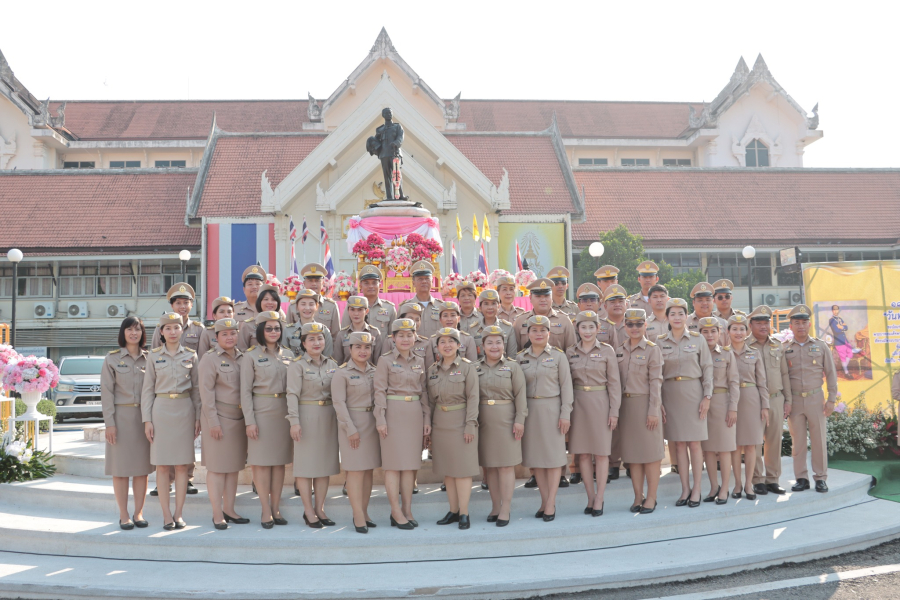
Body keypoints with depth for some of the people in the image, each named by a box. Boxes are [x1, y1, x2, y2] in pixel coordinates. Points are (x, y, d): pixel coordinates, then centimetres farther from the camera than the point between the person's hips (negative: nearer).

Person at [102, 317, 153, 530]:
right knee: (120, 467, 1)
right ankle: (124, 515, 11)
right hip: (121, 416, -2)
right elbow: (106, 392, -2)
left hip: (144, 416, 2)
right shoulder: (112, 359, 2)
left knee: (142, 467, 5)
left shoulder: (149, 358, 7)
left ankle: (138, 513, 14)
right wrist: (109, 422, -9)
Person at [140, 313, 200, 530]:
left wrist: (198, 418, 3)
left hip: (185, 411, 1)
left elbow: (196, 389, 9)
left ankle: (178, 514, 11)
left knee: (182, 465, 3)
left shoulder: (191, 355, 7)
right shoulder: (154, 355, 5)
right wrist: (147, 420, -3)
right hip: (161, 411, -1)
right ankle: (166, 515, 8)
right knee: (162, 465, 1)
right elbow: (147, 389, 4)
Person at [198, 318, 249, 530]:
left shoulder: (242, 358, 11)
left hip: (239, 419, 6)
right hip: (218, 418, -6)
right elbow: (206, 392, -10)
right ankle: (217, 514, 5)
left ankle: (229, 510, 20)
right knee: (217, 466, -1)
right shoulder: (209, 359, -6)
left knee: (234, 466, 10)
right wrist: (213, 422, -15)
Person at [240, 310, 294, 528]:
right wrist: (249, 421, -10)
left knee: (280, 461, 7)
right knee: (262, 462, -1)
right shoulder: (251, 355, -1)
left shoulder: (288, 355, 11)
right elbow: (245, 390, -4)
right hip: (261, 411, -4)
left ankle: (276, 509, 15)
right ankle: (266, 511, 6)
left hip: (284, 411, 4)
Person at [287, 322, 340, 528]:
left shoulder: (332, 364, 11)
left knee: (325, 462, 7)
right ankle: (308, 511, 9)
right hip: (307, 417, -5)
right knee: (306, 463, 0)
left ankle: (320, 509, 17)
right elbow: (293, 394, -12)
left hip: (328, 418, 5)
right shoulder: (297, 365, -5)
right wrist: (294, 421, -19)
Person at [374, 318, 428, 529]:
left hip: (415, 415, 4)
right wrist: (380, 419, -13)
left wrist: (427, 418, 7)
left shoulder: (420, 362, 11)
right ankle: (396, 512, 5)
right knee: (394, 463, -2)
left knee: (411, 463, 6)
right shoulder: (385, 361, -1)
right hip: (393, 414, -4)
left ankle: (407, 510, 14)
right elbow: (380, 391, -6)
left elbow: (424, 392, 13)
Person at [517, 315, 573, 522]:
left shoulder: (558, 356, 0)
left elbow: (566, 385, -2)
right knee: (535, 456, 6)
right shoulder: (520, 358, 6)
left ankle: (550, 503, 6)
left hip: (552, 409, -3)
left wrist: (565, 413, -8)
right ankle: (545, 501, 16)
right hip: (529, 410, 3)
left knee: (553, 455, 0)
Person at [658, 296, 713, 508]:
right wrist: (658, 401, -1)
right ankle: (685, 489, 14)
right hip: (670, 393, 2)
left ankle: (696, 490, 10)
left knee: (694, 442, 1)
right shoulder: (660, 342, 5)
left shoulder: (697, 339, 2)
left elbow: (707, 368, 2)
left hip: (693, 393, -1)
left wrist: (707, 396, -5)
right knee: (679, 443, 6)